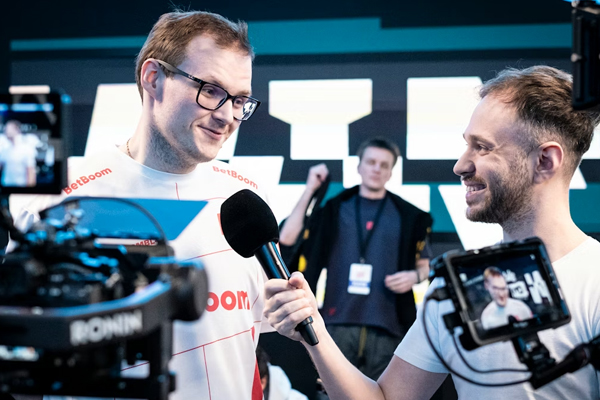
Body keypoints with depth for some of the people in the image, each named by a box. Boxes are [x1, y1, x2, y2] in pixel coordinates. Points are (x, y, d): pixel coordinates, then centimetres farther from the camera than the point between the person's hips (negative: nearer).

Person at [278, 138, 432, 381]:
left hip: (386, 326, 0)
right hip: (338, 322, 0)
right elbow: (287, 239, 0)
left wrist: (414, 275, -8)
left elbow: (427, 263, 15)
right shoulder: (334, 208, 9)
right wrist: (310, 190, -2)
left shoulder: (407, 216, 10)